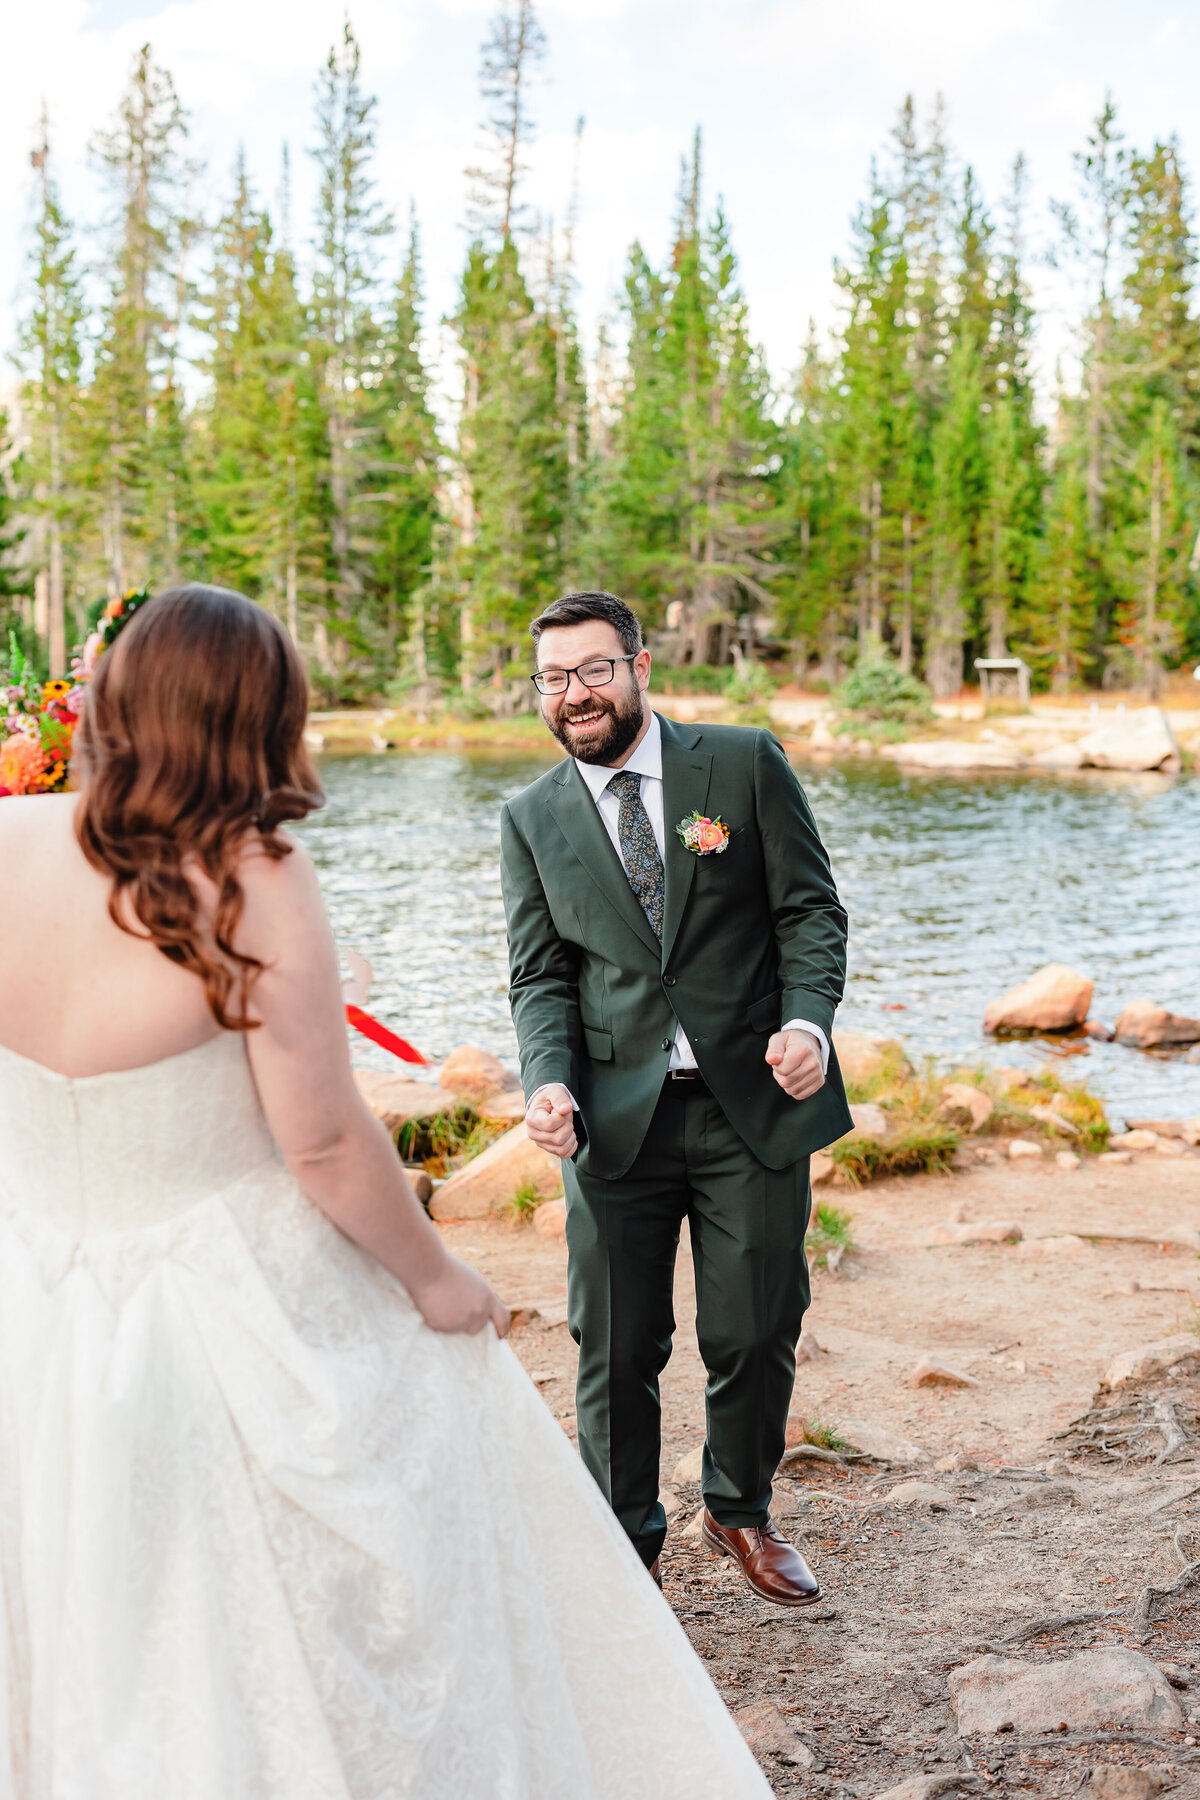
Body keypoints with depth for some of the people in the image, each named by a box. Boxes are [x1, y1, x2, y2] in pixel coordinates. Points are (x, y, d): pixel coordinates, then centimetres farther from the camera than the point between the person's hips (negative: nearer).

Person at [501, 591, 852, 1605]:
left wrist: (809, 1019, -17)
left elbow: (811, 911, 0)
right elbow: (540, 977, 5)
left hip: (754, 1104, -1)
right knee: (616, 1350, 6)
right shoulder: (533, 819, 7)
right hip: (615, 1114, 1)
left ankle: (740, 1513, 36)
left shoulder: (746, 763, 1)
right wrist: (549, 1082, -13)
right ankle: (626, 1542, 28)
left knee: (756, 1334, 8)